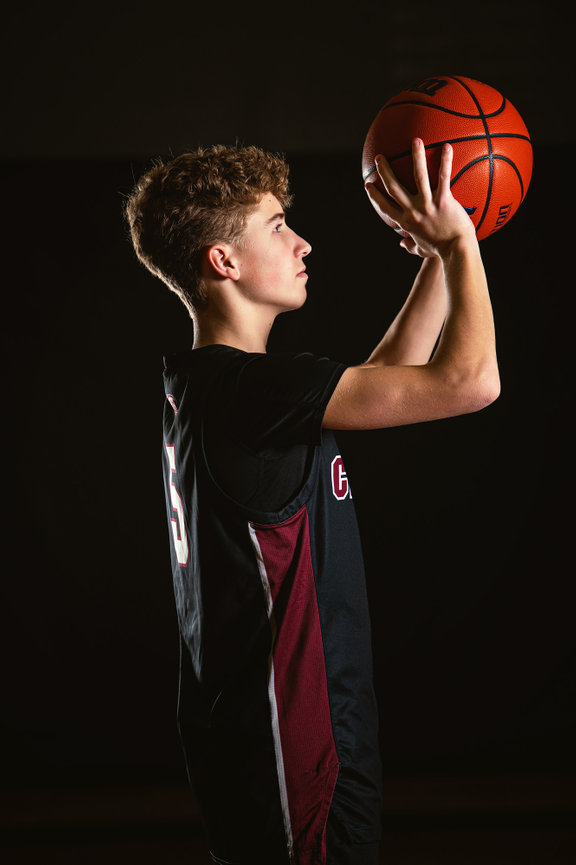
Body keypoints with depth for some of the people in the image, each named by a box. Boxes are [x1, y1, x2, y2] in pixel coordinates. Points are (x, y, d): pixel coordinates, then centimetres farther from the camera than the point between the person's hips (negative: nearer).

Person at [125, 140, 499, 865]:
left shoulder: (200, 383, 9)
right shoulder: (254, 387, -22)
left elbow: (383, 377, 20)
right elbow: (470, 381, -24)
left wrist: (439, 259, 15)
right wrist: (459, 242, -10)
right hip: (287, 745, -10)